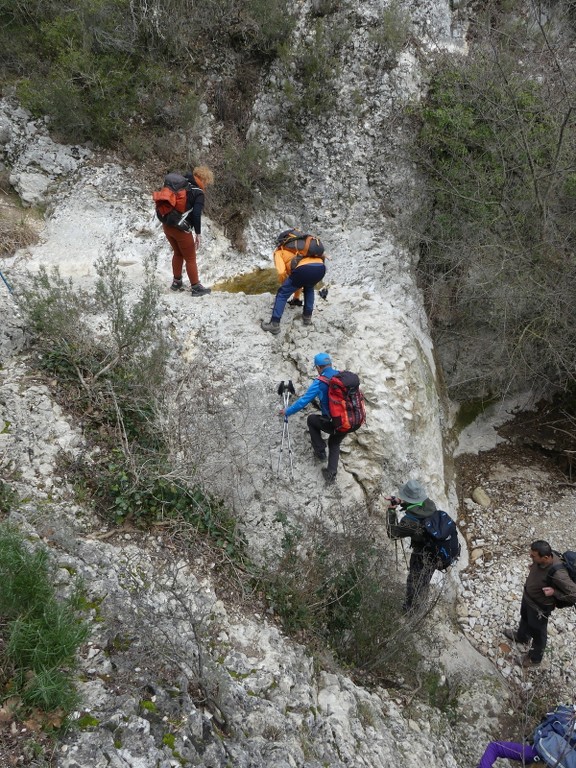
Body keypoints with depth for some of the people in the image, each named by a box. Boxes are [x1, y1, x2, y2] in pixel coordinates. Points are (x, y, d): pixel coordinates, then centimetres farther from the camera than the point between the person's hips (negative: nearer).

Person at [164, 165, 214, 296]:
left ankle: (176, 282, 35)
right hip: (181, 229, -7)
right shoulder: (198, 193, -11)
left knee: (178, 253, 26)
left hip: (167, 225, 7)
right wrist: (198, 234, -11)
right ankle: (196, 288, 15)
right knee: (190, 259, 9)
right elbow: (196, 215, -19)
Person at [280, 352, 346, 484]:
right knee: (334, 444, 31)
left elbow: (303, 401, -7)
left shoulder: (319, 383, -12)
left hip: (333, 424, -5)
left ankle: (320, 452, 27)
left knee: (311, 419, 25)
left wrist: (287, 412, 9)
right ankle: (331, 474, 20)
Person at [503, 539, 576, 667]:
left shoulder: (557, 574, -44)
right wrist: (533, 567, -6)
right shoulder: (546, 555, -23)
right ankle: (522, 636, 66)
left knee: (537, 633, 22)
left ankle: (535, 658, 49)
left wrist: (554, 592, -34)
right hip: (527, 596, 7)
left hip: (539, 607, -7)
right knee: (524, 618, 35)